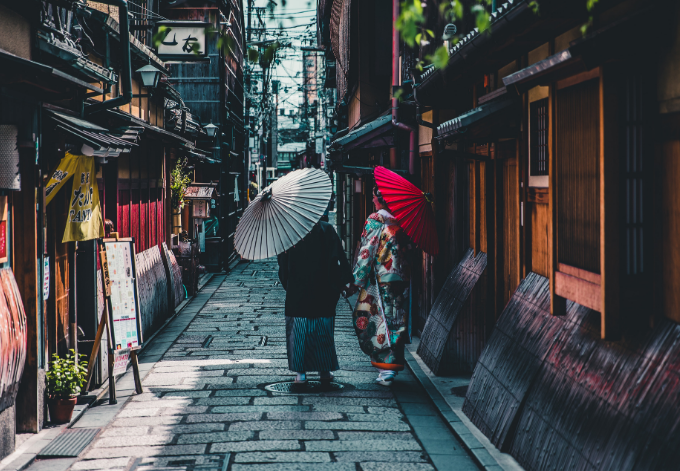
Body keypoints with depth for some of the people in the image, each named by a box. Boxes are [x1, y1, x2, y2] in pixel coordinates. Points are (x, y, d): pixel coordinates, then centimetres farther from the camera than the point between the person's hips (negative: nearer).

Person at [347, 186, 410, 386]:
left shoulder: (375, 221, -10)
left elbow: (367, 253, -12)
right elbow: (407, 249, 13)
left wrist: (357, 281, -8)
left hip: (380, 280, -6)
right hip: (402, 279, 6)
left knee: (378, 321, 0)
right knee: (397, 321, 11)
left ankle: (386, 368, -2)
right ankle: (394, 364, 16)